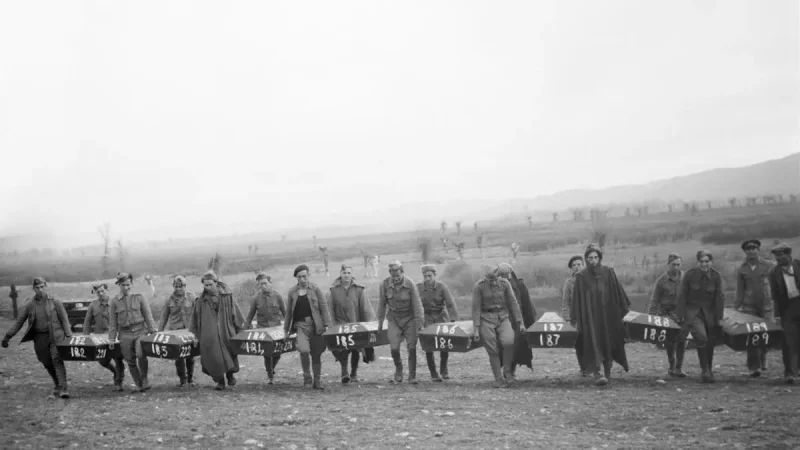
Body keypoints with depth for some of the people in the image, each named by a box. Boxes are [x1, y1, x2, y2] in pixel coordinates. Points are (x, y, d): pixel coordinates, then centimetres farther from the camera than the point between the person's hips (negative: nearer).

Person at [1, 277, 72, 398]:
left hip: (56, 336, -3)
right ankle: (58, 384, 27)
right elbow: (19, 321, 8)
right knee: (47, 363, 7)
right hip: (39, 337, 3)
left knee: (57, 360, -15)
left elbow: (64, 319, 0)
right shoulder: (29, 305, 3)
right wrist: (7, 336, 4)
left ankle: (62, 388, -17)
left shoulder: (55, 302, -1)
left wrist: (69, 336, -7)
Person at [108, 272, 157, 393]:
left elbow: (148, 316, 5)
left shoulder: (139, 298, 5)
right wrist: (112, 339, 5)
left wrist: (153, 332, 0)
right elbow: (112, 322, 9)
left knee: (140, 354, -23)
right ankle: (139, 385, 17)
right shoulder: (114, 302, 6)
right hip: (125, 334, 2)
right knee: (130, 361, 3)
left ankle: (144, 378, -2)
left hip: (140, 330, -2)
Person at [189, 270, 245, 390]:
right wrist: (195, 335, 5)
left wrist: (241, 331, 2)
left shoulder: (227, 296, 0)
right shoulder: (201, 301, 2)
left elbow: (236, 314, 3)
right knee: (214, 358, -2)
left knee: (230, 355, 8)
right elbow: (195, 319, 8)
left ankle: (230, 374, 34)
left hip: (227, 333, 0)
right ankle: (220, 381, 15)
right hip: (209, 337, 0)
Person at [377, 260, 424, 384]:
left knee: (411, 348, -4)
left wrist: (419, 323, -15)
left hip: (409, 319, -1)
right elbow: (382, 304, 2)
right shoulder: (385, 284, -8)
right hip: (394, 319, 2)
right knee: (394, 348, -8)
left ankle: (412, 376, 7)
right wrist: (380, 322, 5)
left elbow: (417, 304, -12)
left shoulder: (410, 284, -15)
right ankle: (398, 372, 16)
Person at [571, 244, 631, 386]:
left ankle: (607, 373, 19)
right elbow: (577, 299, 1)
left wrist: (625, 309, 6)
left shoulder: (608, 272, 4)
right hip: (590, 315, -2)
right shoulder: (581, 277, 1)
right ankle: (596, 374, -16)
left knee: (608, 342, 6)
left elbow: (618, 292, 7)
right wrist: (576, 319, -2)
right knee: (593, 343, -11)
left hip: (608, 314, 2)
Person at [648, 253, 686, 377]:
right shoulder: (661, 280, -3)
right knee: (670, 342, -3)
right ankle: (672, 366, 18)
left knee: (681, 341, -5)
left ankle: (679, 368, 6)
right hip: (667, 314, -2)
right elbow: (655, 300, 1)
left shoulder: (685, 278, 3)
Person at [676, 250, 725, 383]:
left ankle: (709, 371, 23)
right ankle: (705, 370, -14)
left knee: (710, 343, 5)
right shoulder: (689, 275, -8)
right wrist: (680, 316, -4)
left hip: (709, 312, 3)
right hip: (693, 311, -2)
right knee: (701, 337, -22)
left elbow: (719, 298, 1)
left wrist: (719, 318, 0)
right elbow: (682, 296, -3)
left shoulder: (716, 276, -2)